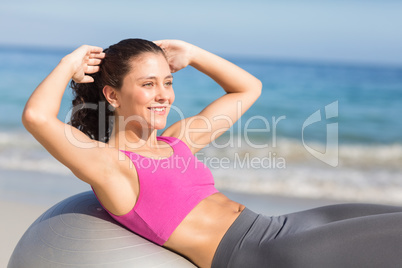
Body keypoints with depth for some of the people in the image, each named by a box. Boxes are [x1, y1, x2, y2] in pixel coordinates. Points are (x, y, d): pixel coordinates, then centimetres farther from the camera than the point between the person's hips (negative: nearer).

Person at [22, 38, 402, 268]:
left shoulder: (177, 140, 16)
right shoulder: (110, 164, -6)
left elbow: (248, 88, 28)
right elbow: (36, 116, -23)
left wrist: (191, 54, 19)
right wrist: (69, 66, -5)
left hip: (282, 228, 9)